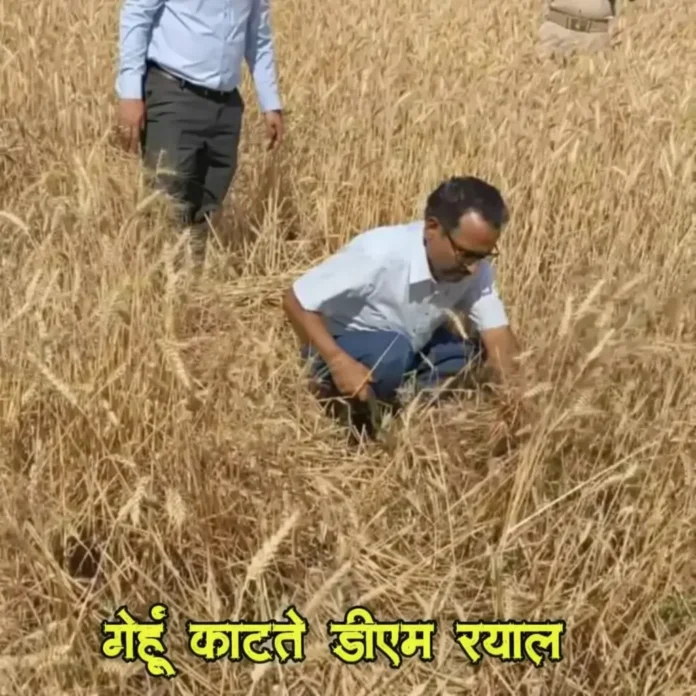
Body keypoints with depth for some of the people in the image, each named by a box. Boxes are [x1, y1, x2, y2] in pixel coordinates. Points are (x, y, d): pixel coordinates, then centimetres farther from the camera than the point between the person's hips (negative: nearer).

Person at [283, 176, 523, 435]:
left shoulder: (477, 270, -18)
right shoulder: (378, 254, -34)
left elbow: (499, 336, -19)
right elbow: (295, 300, -28)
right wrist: (338, 362, -37)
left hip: (409, 347, 6)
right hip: (341, 346, -6)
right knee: (390, 355, -36)